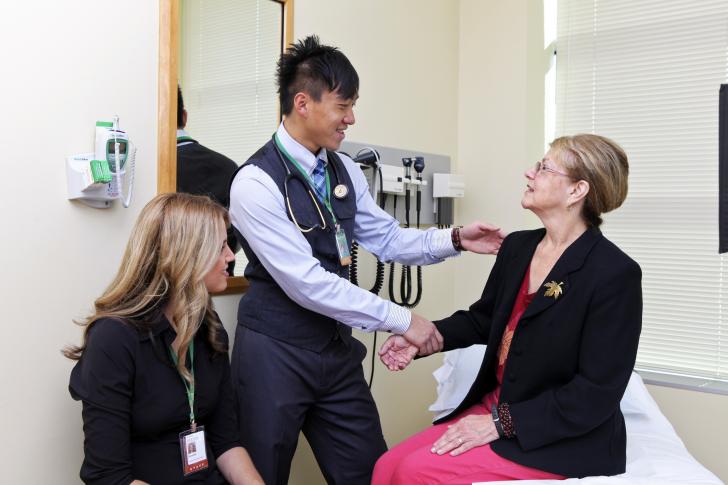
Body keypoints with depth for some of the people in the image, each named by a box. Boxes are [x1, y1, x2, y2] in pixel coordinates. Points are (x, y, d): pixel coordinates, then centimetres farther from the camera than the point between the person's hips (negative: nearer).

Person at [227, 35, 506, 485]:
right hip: (275, 352, -6)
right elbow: (307, 282, -24)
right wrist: (400, 320, -22)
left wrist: (454, 239, -8)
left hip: (335, 346, 6)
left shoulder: (346, 171, 3)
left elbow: (387, 239, 8)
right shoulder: (256, 182, -19)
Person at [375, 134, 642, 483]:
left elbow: (597, 392, -18)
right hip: (495, 409, 7)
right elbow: (483, 318, 18)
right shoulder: (517, 247, 4)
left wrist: (502, 423, -19)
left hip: (564, 441, -6)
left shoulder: (615, 274, -18)